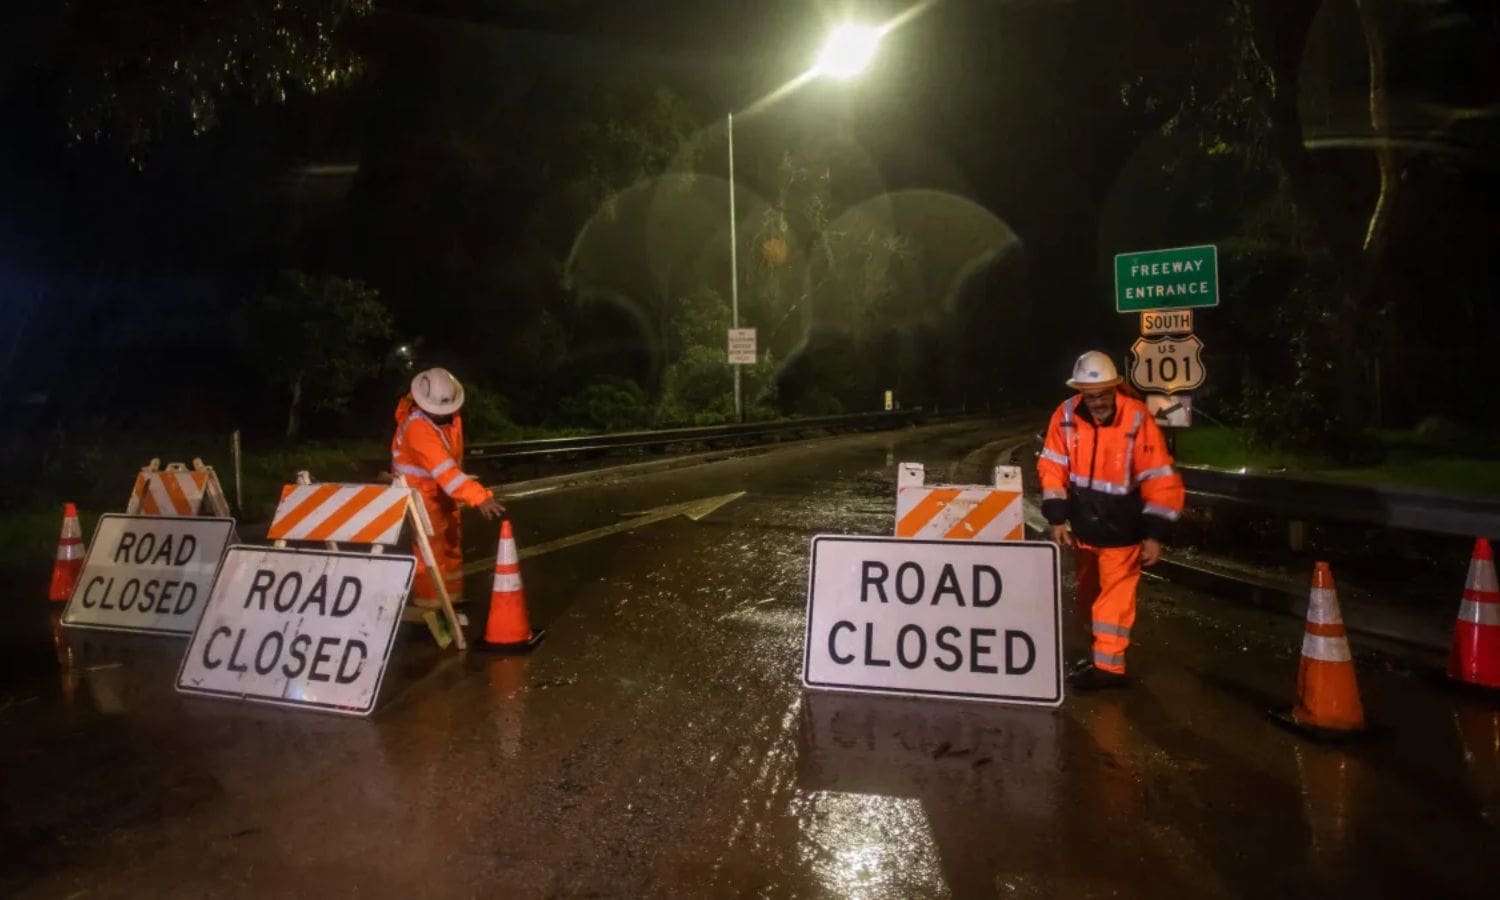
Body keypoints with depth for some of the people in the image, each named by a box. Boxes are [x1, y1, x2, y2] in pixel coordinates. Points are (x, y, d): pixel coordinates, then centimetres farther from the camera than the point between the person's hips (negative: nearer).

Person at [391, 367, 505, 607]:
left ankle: (449, 603, 30)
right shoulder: (417, 427, -31)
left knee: (451, 549, 16)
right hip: (420, 494, -8)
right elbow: (443, 468, -42)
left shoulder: (451, 415, -5)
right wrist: (479, 497, -50)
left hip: (443, 493, 8)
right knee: (430, 554, -8)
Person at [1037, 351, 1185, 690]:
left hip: (1122, 529, -5)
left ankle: (1108, 665, 10)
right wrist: (1057, 518, -7)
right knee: (1088, 593, 19)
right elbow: (1053, 468, -3)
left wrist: (1154, 534, -18)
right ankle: (1100, 653, 36)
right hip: (1084, 525, 5)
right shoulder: (1066, 415, -10)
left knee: (1115, 595, -1)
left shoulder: (1138, 419, -21)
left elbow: (1160, 480, -18)